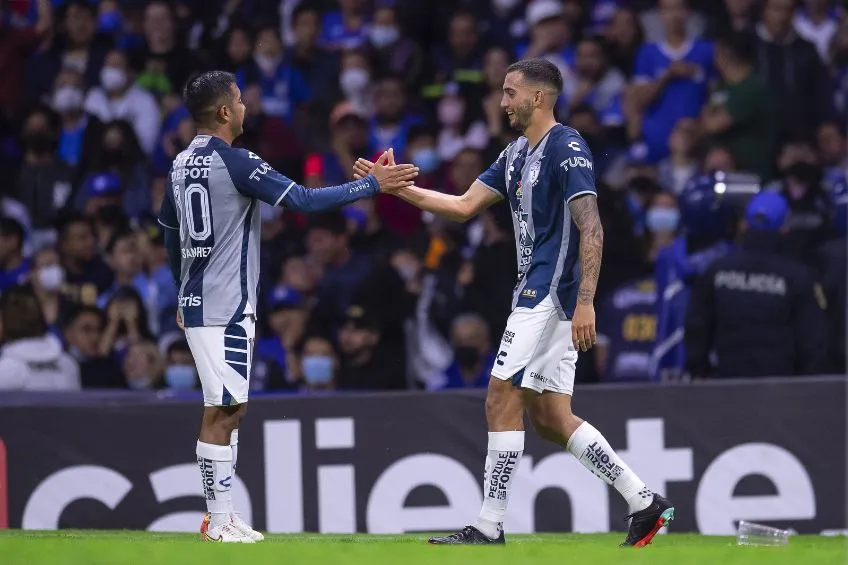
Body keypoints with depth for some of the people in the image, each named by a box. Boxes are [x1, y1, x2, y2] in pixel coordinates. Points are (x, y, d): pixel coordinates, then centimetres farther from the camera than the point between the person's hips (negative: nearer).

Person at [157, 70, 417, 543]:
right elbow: (304, 200, -20)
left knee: (227, 409, 15)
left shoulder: (182, 164, 11)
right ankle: (220, 521, -5)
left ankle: (222, 515, 16)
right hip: (226, 308, -9)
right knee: (223, 411, -6)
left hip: (197, 303, 9)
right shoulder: (236, 163, -15)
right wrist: (374, 185, -13)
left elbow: (170, 234, 23)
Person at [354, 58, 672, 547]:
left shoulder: (566, 148, -13)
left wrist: (585, 302, -26)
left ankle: (491, 526, -6)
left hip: (552, 295, -10)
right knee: (550, 417, 8)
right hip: (537, 295, 10)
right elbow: (465, 206, 20)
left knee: (502, 402, -9)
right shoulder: (517, 154, 16)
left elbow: (591, 229, -19)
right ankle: (644, 502, 10)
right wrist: (398, 188, 13)